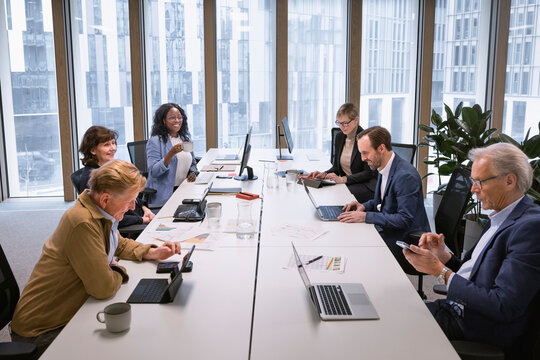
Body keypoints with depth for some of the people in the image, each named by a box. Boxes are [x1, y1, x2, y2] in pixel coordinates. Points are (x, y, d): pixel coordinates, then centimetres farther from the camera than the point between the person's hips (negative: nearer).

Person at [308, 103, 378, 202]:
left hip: (366, 186, -6)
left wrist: (343, 179, -22)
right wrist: (325, 174, -7)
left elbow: (369, 173, -13)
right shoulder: (339, 137, 9)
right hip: (345, 184, 6)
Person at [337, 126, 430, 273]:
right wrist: (365, 206, 0)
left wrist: (366, 216, -27)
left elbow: (405, 219, -26)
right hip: (386, 231, 9)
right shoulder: (384, 168, 4)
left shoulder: (405, 176, -25)